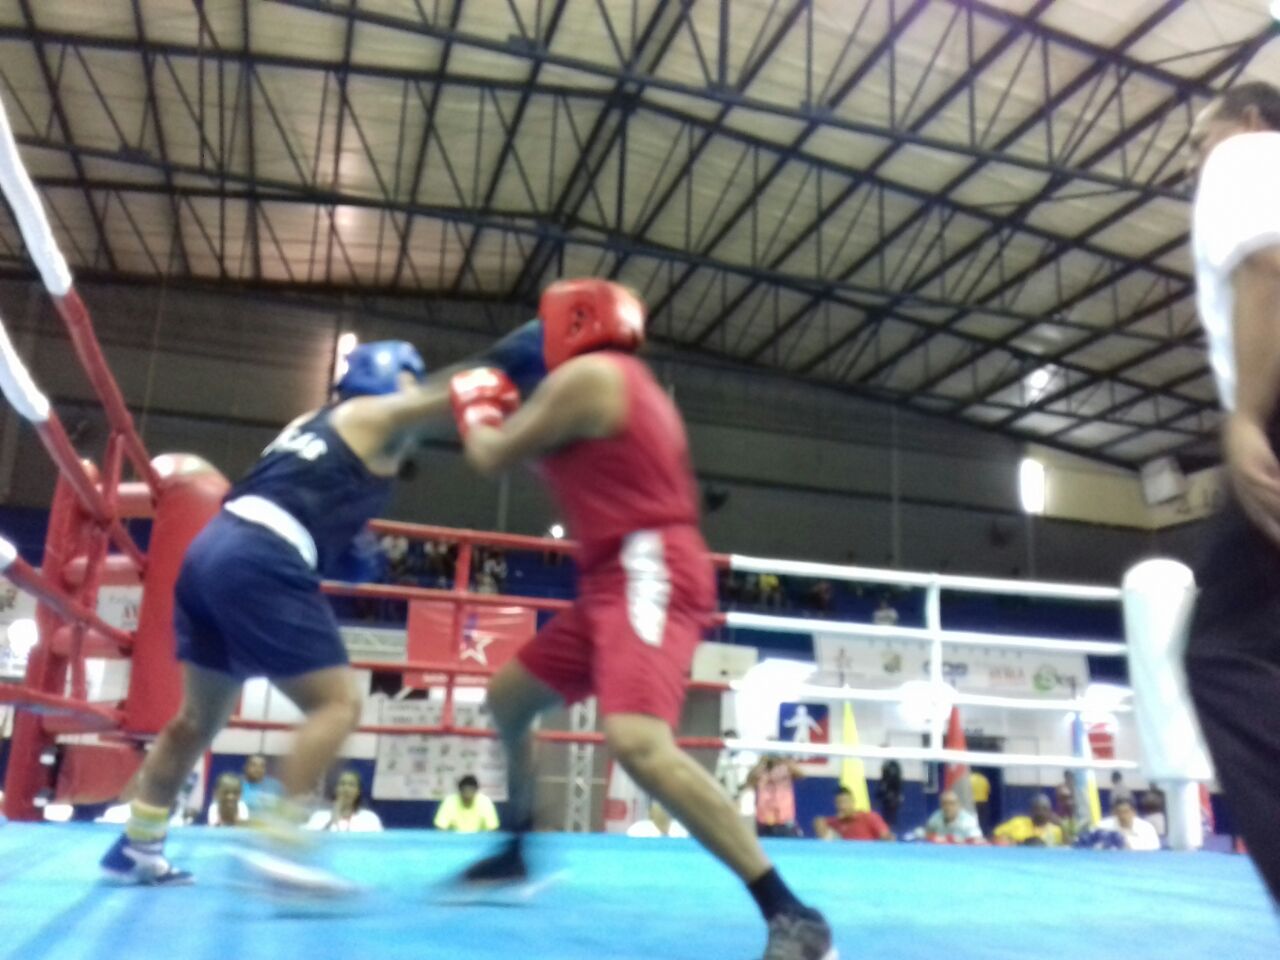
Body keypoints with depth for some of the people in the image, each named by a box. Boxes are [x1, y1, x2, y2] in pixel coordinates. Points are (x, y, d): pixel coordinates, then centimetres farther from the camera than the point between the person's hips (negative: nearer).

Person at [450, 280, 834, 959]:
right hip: (619, 581, 11)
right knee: (507, 698, 20)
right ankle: (518, 849, 38)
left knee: (638, 743, -30)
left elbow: (491, 458, -1)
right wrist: (516, 412, 28)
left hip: (647, 577, -11)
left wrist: (473, 404, 20)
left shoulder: (585, 373, -8)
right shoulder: (624, 384, 22)